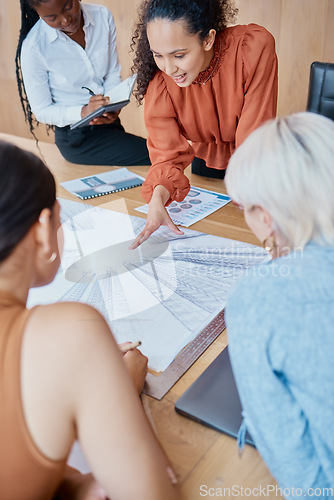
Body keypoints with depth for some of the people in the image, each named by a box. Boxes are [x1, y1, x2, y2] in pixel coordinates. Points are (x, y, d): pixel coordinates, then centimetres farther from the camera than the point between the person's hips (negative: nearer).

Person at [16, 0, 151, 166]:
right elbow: (42, 111, -10)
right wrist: (83, 112, -28)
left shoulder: (103, 16, -4)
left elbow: (113, 73, 4)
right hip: (77, 138, -5)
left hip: (109, 122, 6)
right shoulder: (33, 48, -17)